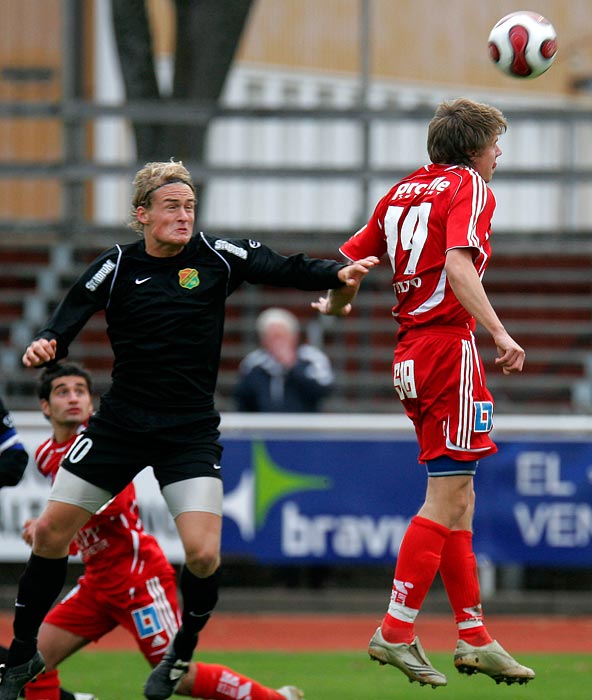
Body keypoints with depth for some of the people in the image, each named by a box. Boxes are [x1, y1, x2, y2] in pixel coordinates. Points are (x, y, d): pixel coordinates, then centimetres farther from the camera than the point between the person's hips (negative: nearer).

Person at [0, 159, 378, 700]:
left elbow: (286, 269, -8)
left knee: (203, 554, -15)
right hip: (121, 425, 1)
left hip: (191, 432, -1)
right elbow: (65, 326, -6)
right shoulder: (116, 268, -3)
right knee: (51, 530, 0)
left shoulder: (217, 257, -3)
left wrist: (341, 275, -25)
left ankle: (182, 653, 13)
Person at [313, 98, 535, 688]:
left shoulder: (404, 191, 17)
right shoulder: (470, 187, -5)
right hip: (449, 345, -9)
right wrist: (501, 334, -24)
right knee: (445, 499, -8)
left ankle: (474, 638, 12)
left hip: (411, 350, 9)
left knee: (458, 499, 11)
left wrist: (331, 300, 30)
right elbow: (458, 265, -21)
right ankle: (396, 631, -12)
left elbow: (348, 260, 18)